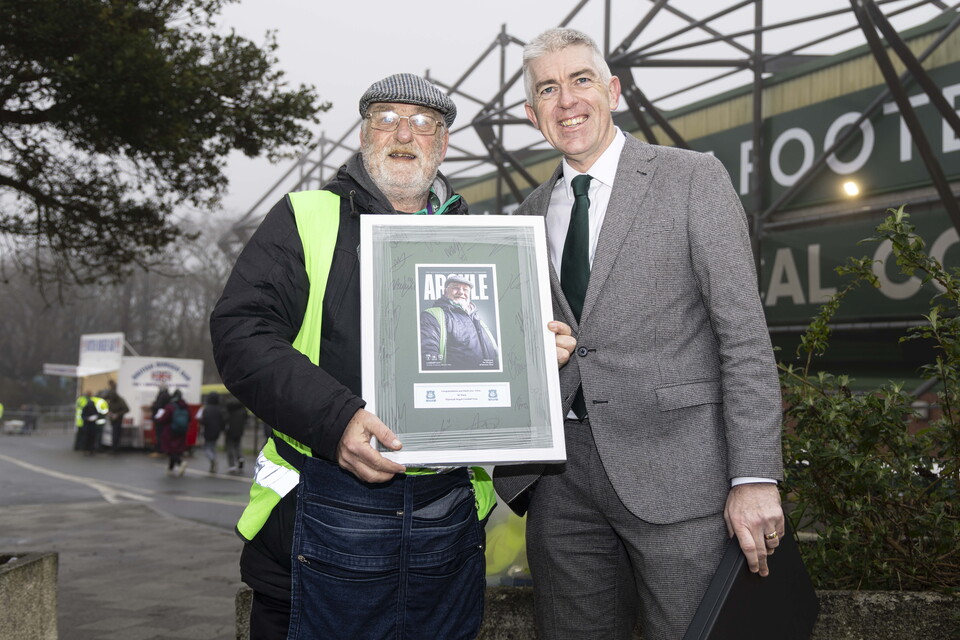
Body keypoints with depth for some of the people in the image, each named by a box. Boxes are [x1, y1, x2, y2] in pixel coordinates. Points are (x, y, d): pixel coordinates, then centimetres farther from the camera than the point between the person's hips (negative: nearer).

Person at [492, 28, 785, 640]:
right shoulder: (533, 212, 14)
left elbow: (744, 335, -7)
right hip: (561, 477, 5)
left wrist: (754, 477, -13)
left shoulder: (694, 178, -2)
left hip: (676, 474, -4)